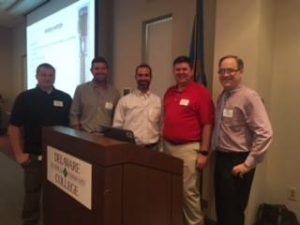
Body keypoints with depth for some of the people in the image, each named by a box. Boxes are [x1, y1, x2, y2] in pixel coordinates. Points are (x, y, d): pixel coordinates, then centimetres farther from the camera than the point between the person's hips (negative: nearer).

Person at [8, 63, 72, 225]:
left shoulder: (65, 98, 2)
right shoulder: (25, 97, -3)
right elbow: (14, 127, -3)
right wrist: (19, 154, -8)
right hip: (34, 155, -1)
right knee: (32, 192, 12)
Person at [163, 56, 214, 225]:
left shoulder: (200, 92, -8)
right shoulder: (169, 92, 12)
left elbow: (207, 124, -11)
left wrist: (204, 152, -14)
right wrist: (162, 144, 14)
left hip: (189, 148, -6)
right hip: (168, 146, 6)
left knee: (189, 192, 3)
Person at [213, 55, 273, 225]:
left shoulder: (249, 97, -16)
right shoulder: (222, 97, 9)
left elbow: (265, 134, -21)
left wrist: (248, 164, -18)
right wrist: (216, 153, 10)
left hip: (238, 161, -7)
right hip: (221, 158, 7)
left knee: (233, 211, 6)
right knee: (221, 208, 18)